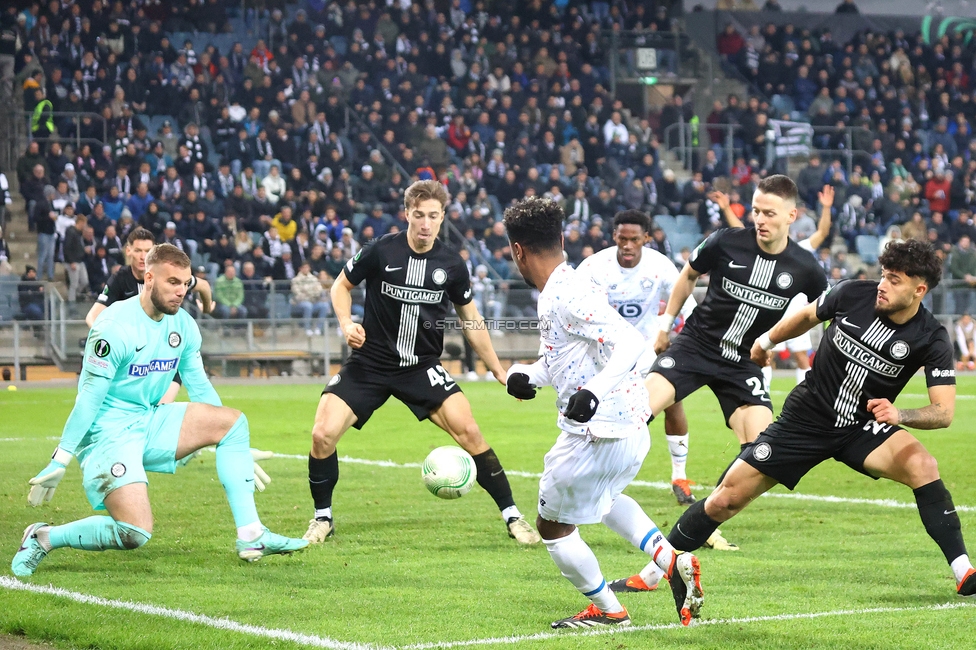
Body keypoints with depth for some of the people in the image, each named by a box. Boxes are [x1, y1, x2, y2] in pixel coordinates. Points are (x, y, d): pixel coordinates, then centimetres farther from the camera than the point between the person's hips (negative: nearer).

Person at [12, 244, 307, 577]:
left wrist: (236, 450, 14)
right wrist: (60, 461, -16)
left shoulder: (183, 325, 5)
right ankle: (44, 538, -5)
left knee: (233, 422, -3)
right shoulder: (115, 327, -17)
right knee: (136, 533, -25)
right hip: (109, 433, -8)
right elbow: (89, 396, -17)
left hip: (150, 423, 8)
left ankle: (250, 535, -4)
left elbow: (200, 389, 14)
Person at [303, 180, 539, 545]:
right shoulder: (382, 251, -10)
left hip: (423, 368, 1)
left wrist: (498, 371, 10)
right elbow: (342, 285, 5)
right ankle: (322, 518, 9)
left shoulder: (451, 265, -4)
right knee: (323, 434, -16)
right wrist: (347, 324, -14)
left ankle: (512, 517, -2)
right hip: (369, 364, -1)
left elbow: (470, 320, 10)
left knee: (468, 430, -16)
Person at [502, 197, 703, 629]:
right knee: (601, 498, 36)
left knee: (553, 527, 9)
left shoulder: (568, 296, -20)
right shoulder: (559, 292, 10)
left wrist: (594, 391, -40)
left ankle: (608, 611, 22)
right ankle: (673, 562, 19)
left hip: (598, 433, -10)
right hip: (632, 427, 10)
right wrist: (526, 376, 8)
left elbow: (630, 343, -29)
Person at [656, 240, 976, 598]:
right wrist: (766, 340, 24)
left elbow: (944, 411, -20)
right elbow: (808, 315, 9)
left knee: (922, 466, -31)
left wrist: (899, 415, -40)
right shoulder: (854, 294, -13)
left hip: (862, 428, -1)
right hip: (805, 418, 1)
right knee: (725, 500, -3)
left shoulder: (932, 340, -17)